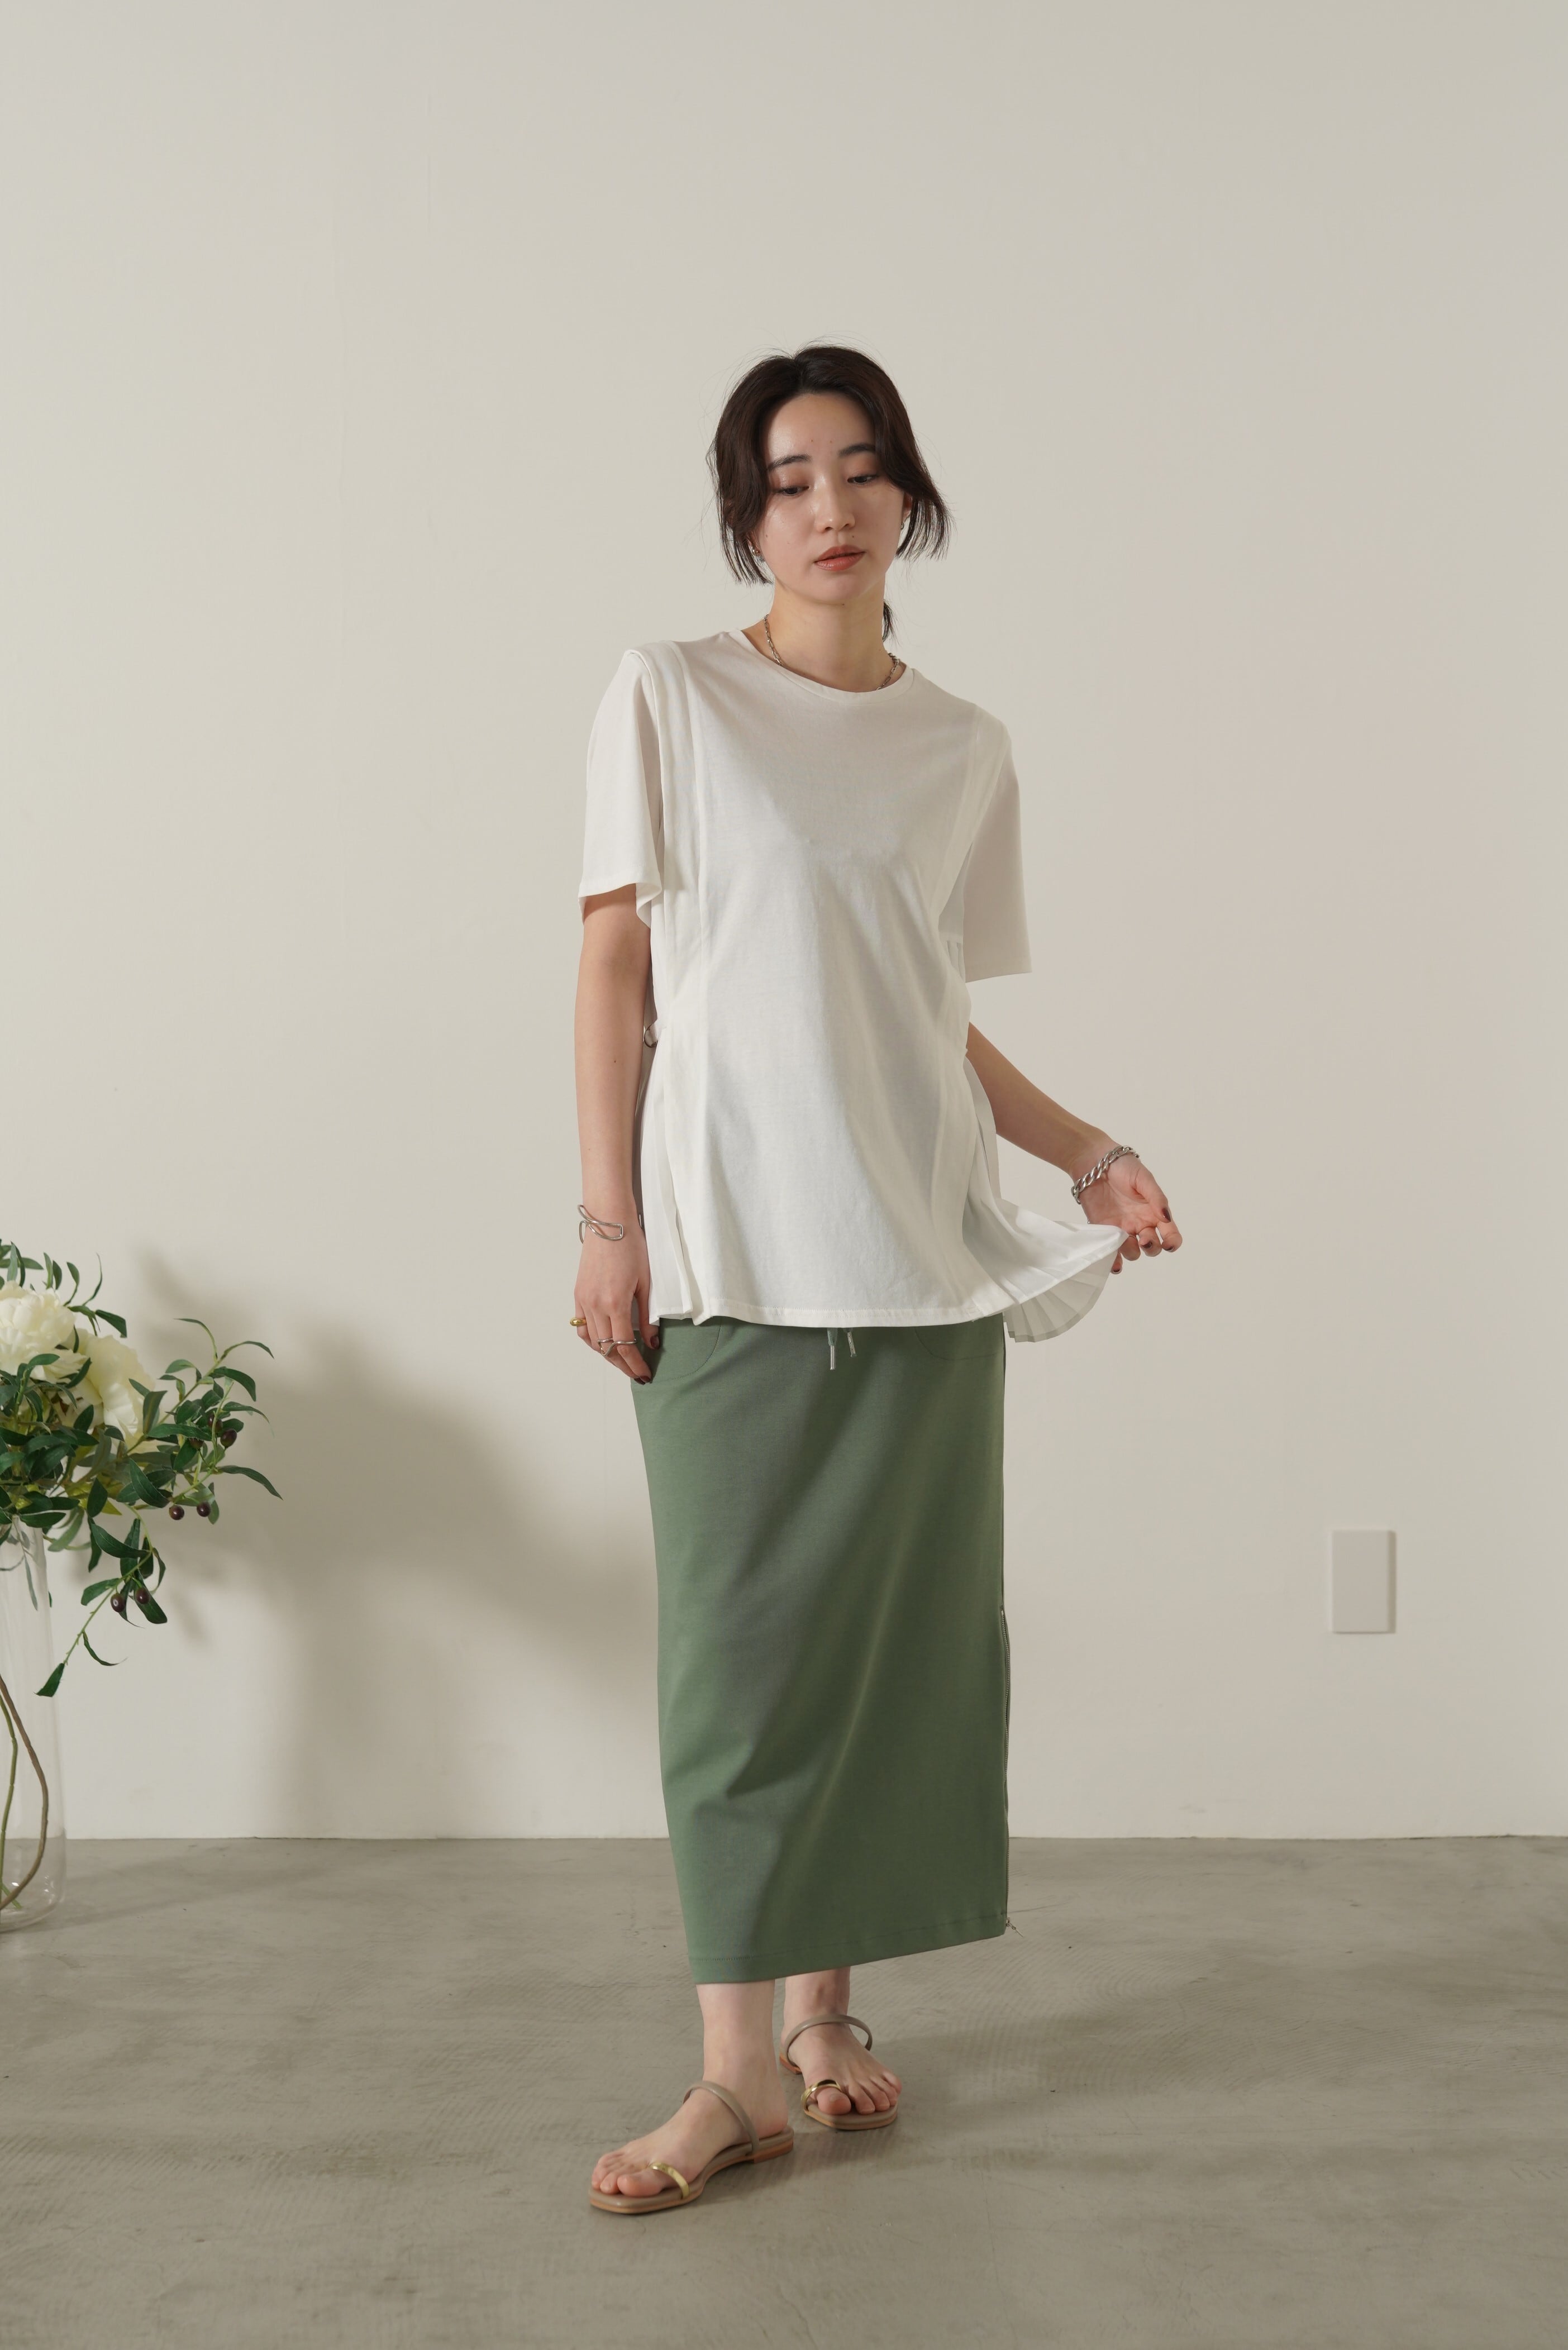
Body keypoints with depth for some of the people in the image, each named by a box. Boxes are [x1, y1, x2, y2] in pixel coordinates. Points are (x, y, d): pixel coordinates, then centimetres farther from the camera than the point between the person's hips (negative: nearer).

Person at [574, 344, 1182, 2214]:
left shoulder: (964, 749, 12)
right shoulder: (669, 699, 2)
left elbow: (942, 1021, 15)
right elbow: (616, 966, 0)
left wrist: (1086, 1152, 3)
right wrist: (607, 1223, -7)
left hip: (926, 1256, 4)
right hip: (732, 1255, -3)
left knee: (904, 1636, 5)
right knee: (743, 1644, -3)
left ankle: (830, 2008, 20)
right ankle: (742, 2068, 4)